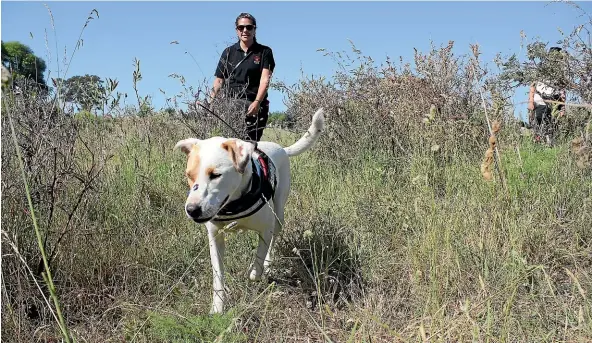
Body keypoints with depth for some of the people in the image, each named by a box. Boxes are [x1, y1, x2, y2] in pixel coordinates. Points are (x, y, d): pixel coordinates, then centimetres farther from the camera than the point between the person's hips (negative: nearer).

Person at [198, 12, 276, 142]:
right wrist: (210, 102, -2)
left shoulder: (264, 52, 7)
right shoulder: (228, 52, 14)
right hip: (230, 103, 2)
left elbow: (265, 80, -5)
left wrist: (257, 102, -20)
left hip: (254, 106, -2)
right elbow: (219, 80, 11)